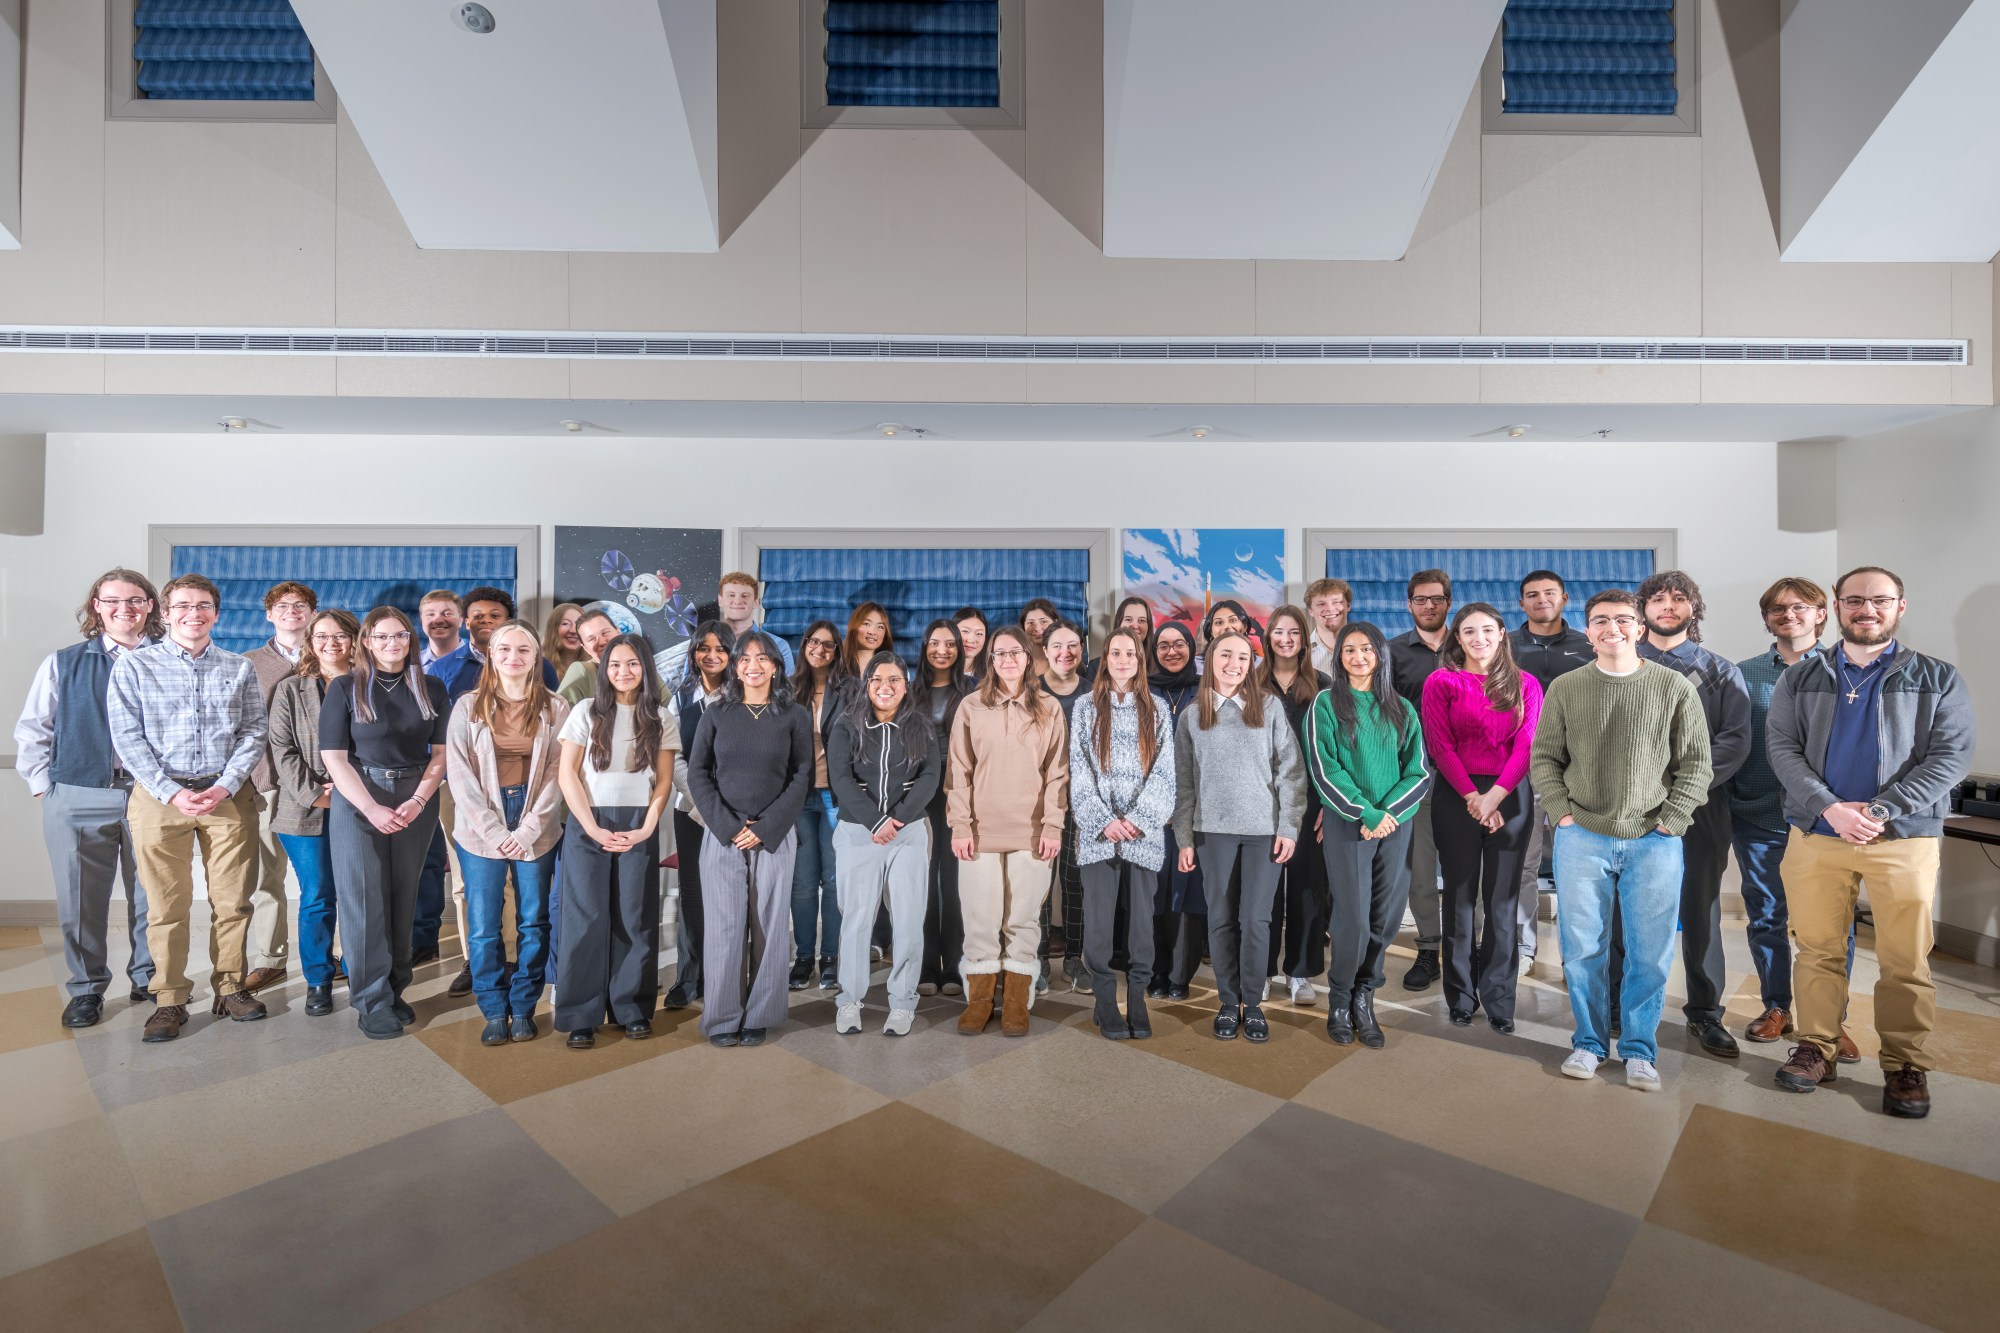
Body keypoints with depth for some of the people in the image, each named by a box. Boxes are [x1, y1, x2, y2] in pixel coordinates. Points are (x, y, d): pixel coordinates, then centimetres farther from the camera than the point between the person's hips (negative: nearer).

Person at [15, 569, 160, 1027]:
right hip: (78, 799, 1)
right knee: (81, 899, 6)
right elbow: (32, 729, 9)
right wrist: (44, 784, 1)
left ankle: (148, 977, 23)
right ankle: (86, 988, 20)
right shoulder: (63, 663, 8)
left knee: (150, 894, 8)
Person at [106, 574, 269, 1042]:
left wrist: (224, 787, -9)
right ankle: (169, 1001, 13)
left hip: (229, 796, 1)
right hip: (158, 795, -1)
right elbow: (126, 738, -1)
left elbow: (254, 732, 5)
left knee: (233, 900, 3)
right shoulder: (133, 665, 5)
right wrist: (173, 793, -11)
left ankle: (230, 988, 15)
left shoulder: (239, 669, 9)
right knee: (167, 904, 2)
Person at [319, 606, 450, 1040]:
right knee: (364, 899, -1)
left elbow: (440, 752, 4)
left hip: (416, 803, 2)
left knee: (403, 898, 7)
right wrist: (372, 809, -14)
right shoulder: (345, 688, 1)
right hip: (357, 801, -2)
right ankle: (371, 1002, 6)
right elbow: (334, 757, -4)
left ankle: (395, 991, 17)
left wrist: (417, 802, -10)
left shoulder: (431, 688, 7)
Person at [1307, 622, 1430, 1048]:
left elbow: (1420, 771, 6)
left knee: (1386, 919, 4)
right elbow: (1323, 769, -6)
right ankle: (1340, 1001, 15)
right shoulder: (1327, 703, 1)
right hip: (1347, 824, -3)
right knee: (1354, 920, -6)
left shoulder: (1401, 708, 11)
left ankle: (1364, 998, 21)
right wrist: (1367, 814, -14)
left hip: (1398, 824, 3)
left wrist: (1388, 813, -9)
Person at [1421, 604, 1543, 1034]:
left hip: (1510, 796, 1)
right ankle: (1461, 997, 16)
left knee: (1503, 900, 5)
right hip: (1457, 796, -1)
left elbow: (1526, 745, -2)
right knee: (1460, 896, 5)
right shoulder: (1440, 682, 2)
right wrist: (1472, 797, -12)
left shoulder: (1525, 684, 7)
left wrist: (1495, 796, -13)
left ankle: (1499, 999, 15)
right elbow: (1440, 745, -4)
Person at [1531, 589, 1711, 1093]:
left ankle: (1639, 1049, 24)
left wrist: (1671, 820, -4)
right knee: (1583, 948, 7)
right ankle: (1589, 1042, 24)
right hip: (1581, 839, 0)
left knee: (1650, 953, 6)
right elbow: (1543, 758, 7)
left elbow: (1695, 763, 4)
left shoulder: (1675, 688, 2)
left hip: (1654, 842, 0)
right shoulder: (1565, 689, 4)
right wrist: (1561, 811, -3)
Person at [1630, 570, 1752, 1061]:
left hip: (1701, 807, 1)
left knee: (1700, 910, 6)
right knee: (1624, 908, 4)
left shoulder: (1720, 671, 10)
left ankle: (1705, 1013, 20)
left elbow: (1735, 739, -1)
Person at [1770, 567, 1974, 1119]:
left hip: (1905, 839, -1)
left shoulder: (1938, 679, 6)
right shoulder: (1799, 679, 8)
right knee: (1818, 950, 7)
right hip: (1815, 834, 1)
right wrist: (1829, 807, -14)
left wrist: (1879, 810, -14)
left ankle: (1905, 1066, 17)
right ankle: (1817, 1048, 18)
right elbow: (1782, 748, 0)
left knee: (1906, 961, 3)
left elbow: (1951, 755, -3)